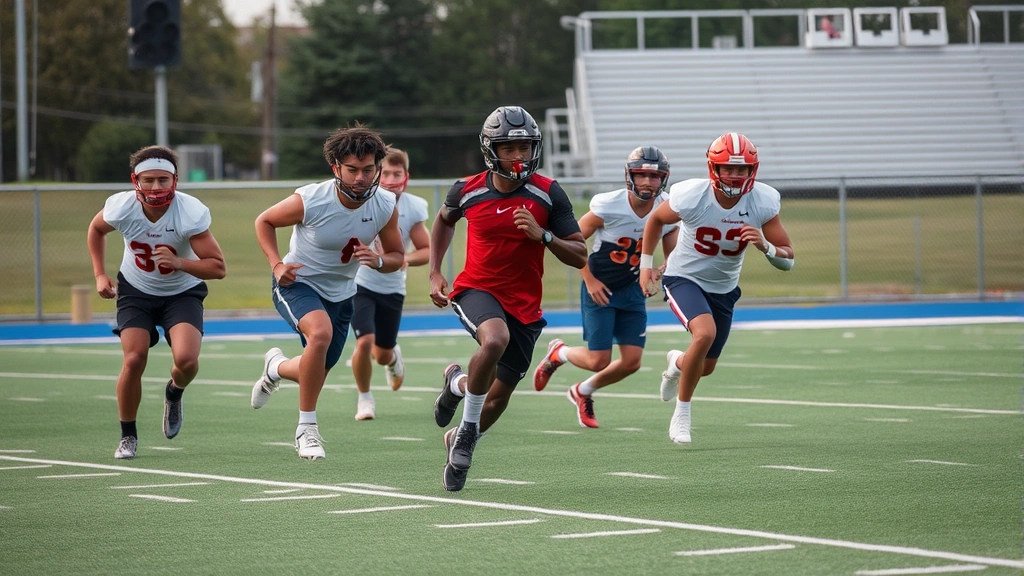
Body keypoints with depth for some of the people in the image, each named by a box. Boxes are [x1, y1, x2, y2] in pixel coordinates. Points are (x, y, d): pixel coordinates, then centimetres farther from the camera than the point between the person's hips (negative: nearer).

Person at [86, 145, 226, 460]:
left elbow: (218, 268, -25)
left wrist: (180, 263, -40)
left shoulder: (192, 213, -28)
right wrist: (100, 274, 1)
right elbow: (96, 228, 6)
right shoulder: (121, 207, -21)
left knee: (186, 360, -22)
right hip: (136, 291, 1)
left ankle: (174, 394, 16)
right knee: (134, 360, -16)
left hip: (182, 293, -1)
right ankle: (127, 436, 5)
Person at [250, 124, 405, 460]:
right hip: (297, 282, -5)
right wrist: (277, 265, -18)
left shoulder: (385, 206, -14)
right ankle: (307, 427, -23)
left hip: (340, 293, 5)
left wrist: (378, 261, -24)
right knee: (320, 332, -36)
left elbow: (397, 256, -1)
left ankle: (277, 367, 52)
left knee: (315, 375, 14)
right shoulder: (310, 201, -24)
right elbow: (264, 221, -6)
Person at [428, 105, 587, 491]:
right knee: (495, 339, -36)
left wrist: (542, 235, -22)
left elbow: (579, 257, -6)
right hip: (477, 290, -2)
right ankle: (467, 428, -16)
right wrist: (435, 273, 13)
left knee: (499, 395, 6)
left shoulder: (548, 195, -8)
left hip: (524, 305, 2)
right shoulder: (468, 191, -4)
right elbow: (444, 220, 20)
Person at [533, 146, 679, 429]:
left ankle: (583, 392, 27)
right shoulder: (609, 206, -21)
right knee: (599, 361, -8)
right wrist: (590, 280, -13)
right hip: (599, 289, -5)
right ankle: (558, 353, 26)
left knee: (631, 362, -1)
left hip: (631, 290, 5)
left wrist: (655, 273, -19)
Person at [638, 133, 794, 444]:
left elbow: (788, 259, -17)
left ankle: (678, 363, 55)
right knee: (705, 334, -32)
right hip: (685, 278, -4)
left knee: (706, 367, 15)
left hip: (723, 287, 4)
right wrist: (645, 265, 0)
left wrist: (765, 245, -37)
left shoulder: (762, 202, -21)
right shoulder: (692, 197, -26)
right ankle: (682, 413, -13)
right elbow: (656, 220, -3)